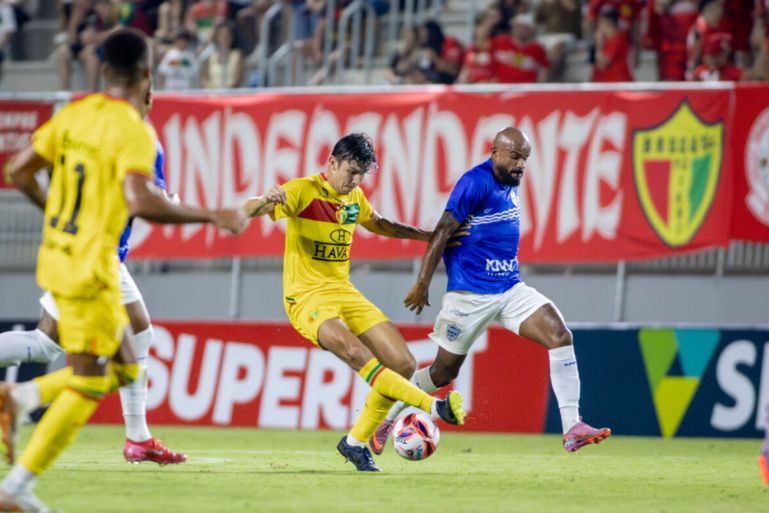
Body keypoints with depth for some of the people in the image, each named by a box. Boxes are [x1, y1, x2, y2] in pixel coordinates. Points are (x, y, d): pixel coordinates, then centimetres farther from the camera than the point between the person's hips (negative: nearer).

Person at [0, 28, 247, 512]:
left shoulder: (74, 113, 7)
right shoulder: (134, 130, -16)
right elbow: (140, 202, -28)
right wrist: (212, 216, -20)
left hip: (57, 255, 8)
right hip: (89, 268, -8)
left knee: (124, 370, 17)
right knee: (89, 384, 0)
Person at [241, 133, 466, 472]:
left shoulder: (354, 198, 12)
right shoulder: (303, 191, -10)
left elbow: (379, 225, 34)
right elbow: (249, 210, -21)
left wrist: (428, 235, 31)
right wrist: (266, 201, -44)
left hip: (344, 291, 8)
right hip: (307, 297, -8)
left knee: (403, 364, -3)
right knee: (357, 353, -34)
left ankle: (356, 443, 9)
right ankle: (435, 407, -43)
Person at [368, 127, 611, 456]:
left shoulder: (510, 183, 10)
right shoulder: (476, 182, -15)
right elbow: (443, 232, -16)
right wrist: (422, 283, -17)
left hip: (510, 288, 7)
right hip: (470, 293, -7)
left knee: (560, 335, -13)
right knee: (443, 372, 5)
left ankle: (572, 428, -16)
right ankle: (385, 420, 28)